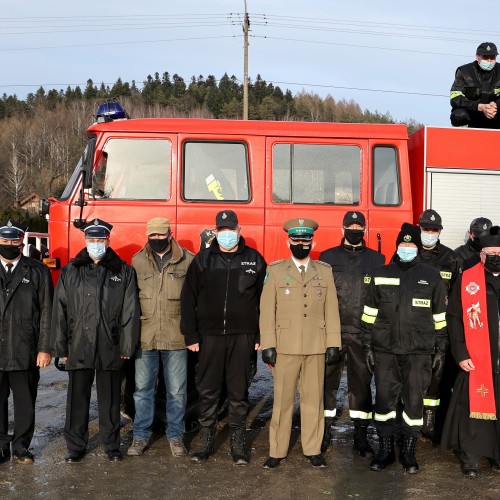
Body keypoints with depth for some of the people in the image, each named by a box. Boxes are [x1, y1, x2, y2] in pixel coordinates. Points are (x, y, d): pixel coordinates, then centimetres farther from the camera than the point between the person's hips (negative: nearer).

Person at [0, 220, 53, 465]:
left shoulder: (37, 272, 5)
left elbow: (46, 312, 1)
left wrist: (45, 348, -6)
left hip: (25, 352, -1)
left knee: (25, 403, 7)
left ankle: (21, 446, 21)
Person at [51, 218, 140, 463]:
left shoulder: (123, 272, 4)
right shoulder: (70, 272, 7)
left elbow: (130, 311, 0)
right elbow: (60, 311, 5)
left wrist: (127, 346, -5)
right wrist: (60, 346, 0)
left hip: (110, 348, -1)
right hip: (78, 348, 1)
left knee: (110, 399, 9)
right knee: (77, 398, 8)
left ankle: (112, 445, 22)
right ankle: (75, 446, 20)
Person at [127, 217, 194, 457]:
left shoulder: (187, 261, 0)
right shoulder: (137, 262, 6)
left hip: (175, 337, -1)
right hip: (145, 337, 2)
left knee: (177, 391, 7)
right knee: (143, 389, 10)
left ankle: (175, 435, 22)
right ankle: (141, 435, 24)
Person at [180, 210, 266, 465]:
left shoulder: (254, 260, 3)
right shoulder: (203, 260, 3)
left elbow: (264, 300, 4)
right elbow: (188, 299, 4)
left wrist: (261, 336, 0)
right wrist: (190, 336, -1)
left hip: (243, 337, 0)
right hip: (210, 336, 1)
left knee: (239, 392, 7)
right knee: (207, 391, 6)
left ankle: (237, 442, 17)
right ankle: (206, 441, 17)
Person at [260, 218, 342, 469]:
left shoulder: (325, 271, 9)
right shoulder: (275, 271, 4)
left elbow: (331, 310, 7)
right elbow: (267, 310, 0)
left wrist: (333, 344, 2)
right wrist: (268, 345, -5)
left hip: (316, 347, 2)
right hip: (285, 346, -1)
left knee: (314, 399, 6)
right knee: (283, 399, 3)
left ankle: (313, 449, 17)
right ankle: (277, 451, 13)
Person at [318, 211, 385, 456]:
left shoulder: (376, 259, 8)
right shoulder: (328, 257, 6)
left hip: (363, 334, 0)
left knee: (361, 383, 6)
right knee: (328, 381, 4)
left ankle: (361, 435, 15)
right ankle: (325, 431, 16)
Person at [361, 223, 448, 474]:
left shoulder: (431, 277, 4)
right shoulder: (381, 275, 6)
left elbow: (440, 317, 6)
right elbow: (369, 314, 8)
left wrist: (440, 350, 4)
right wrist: (368, 346, 4)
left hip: (419, 352, -1)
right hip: (385, 350, 1)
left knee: (414, 401, 3)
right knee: (384, 398, 4)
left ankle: (408, 451, 18)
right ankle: (385, 449, 19)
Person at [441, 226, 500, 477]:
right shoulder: (467, 279, -2)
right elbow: (454, 318, -2)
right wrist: (460, 354, -8)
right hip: (475, 361, -2)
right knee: (473, 408, 5)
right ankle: (469, 458, 18)